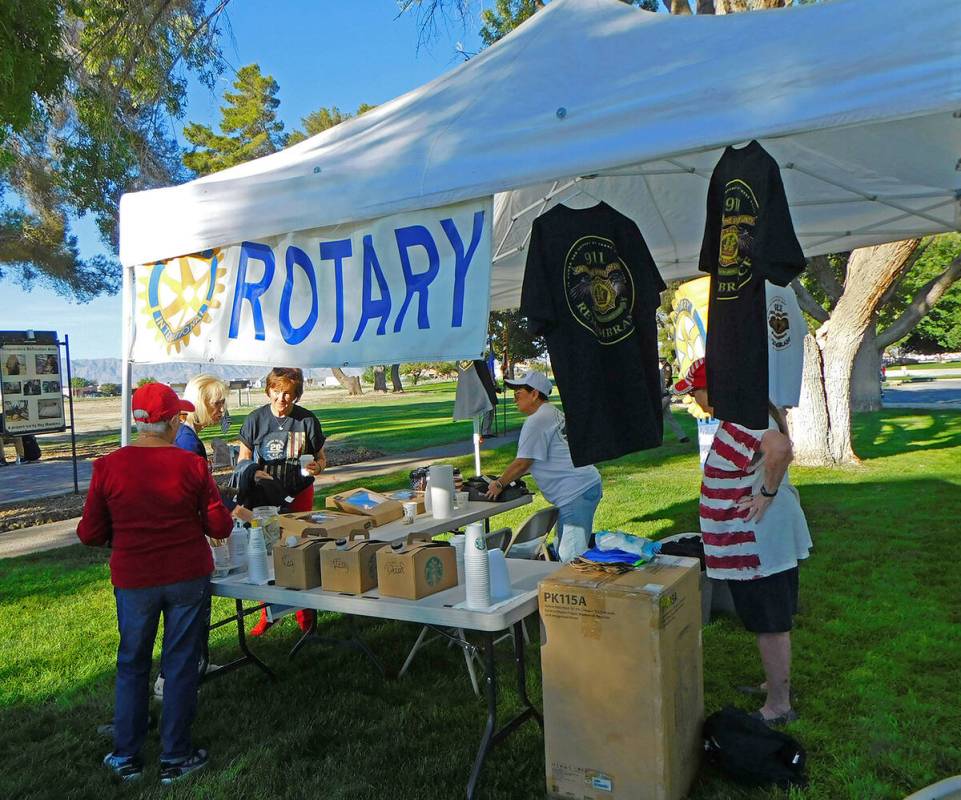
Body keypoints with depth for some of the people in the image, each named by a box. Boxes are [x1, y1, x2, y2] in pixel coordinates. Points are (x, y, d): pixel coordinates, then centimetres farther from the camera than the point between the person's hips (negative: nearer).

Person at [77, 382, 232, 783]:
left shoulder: (107, 467, -9)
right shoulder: (191, 465, -12)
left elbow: (90, 534, -3)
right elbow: (219, 527, -7)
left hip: (133, 580, 1)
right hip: (189, 578, -1)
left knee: (132, 665, 18)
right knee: (180, 665, 11)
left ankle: (126, 757, 29)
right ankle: (175, 757, 22)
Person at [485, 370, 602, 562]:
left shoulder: (537, 421, -14)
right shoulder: (552, 414, 18)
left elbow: (523, 463, -14)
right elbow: (532, 461, 23)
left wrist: (499, 484, -1)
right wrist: (505, 479, 19)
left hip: (577, 492, -11)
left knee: (571, 557, -10)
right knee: (563, 552, 18)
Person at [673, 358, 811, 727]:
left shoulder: (742, 419, -24)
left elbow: (780, 447, -41)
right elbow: (777, 447, 23)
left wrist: (767, 493, -29)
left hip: (758, 542, -11)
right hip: (764, 539, 11)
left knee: (770, 623, 2)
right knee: (774, 619, 22)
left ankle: (778, 706, 16)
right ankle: (777, 684, 38)